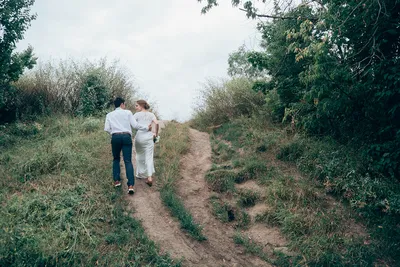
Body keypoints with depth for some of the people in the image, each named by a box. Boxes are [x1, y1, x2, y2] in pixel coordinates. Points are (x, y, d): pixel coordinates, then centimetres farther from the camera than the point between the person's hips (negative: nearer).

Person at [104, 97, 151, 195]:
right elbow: (135, 125, 2)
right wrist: (146, 128, 14)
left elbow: (107, 129, 7)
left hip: (115, 138, 2)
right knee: (128, 161, -5)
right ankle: (130, 185, -15)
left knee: (116, 159, 22)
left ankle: (116, 180, 14)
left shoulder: (109, 115, 15)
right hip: (126, 137, -2)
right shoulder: (128, 112, 9)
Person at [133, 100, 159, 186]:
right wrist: (156, 133, 4)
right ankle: (149, 177, -10)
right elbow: (156, 123, -7)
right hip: (149, 136, 1)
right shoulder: (151, 114, 8)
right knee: (149, 157, 2)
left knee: (140, 156, 18)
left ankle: (140, 174, 29)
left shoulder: (137, 115, 1)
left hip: (139, 137, -1)